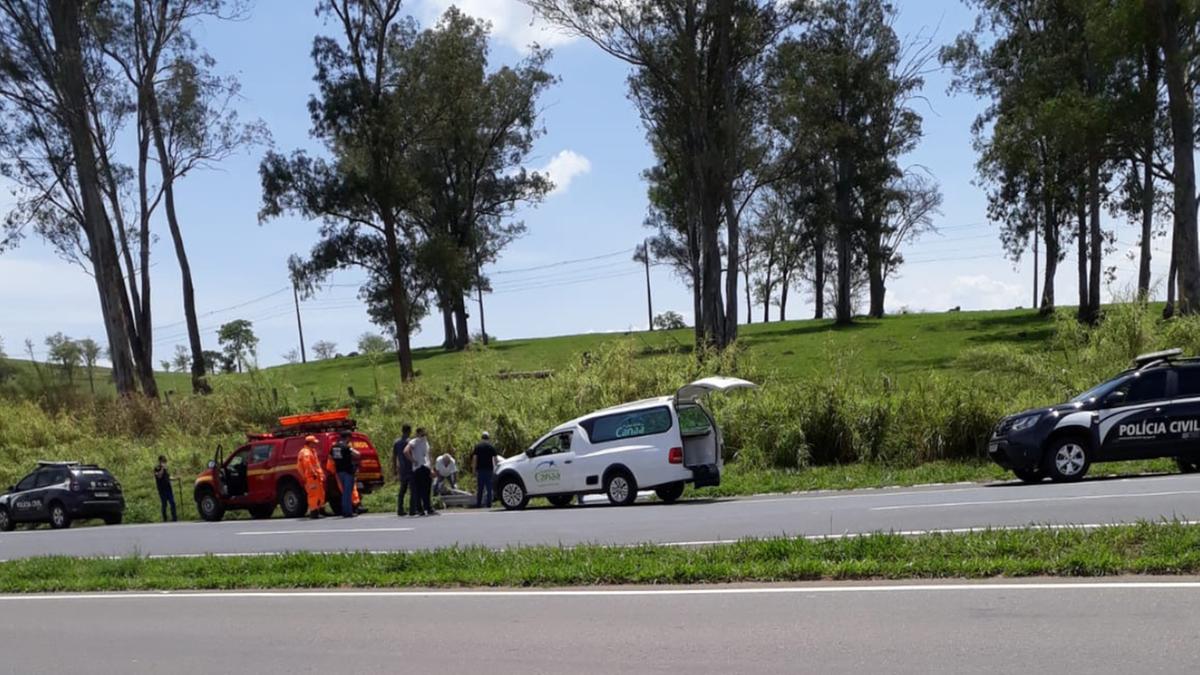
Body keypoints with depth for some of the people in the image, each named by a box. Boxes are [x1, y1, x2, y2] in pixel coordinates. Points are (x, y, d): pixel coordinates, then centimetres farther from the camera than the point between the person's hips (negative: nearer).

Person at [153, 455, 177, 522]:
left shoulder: (165, 468, 15)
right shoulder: (157, 468, -5)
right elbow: (159, 476, -24)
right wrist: (162, 468, -25)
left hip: (168, 489, 6)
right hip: (162, 490, -6)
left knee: (172, 503, 0)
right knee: (164, 505, -2)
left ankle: (174, 518, 1)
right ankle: (165, 519, 7)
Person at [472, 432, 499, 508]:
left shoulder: (477, 446, 5)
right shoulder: (491, 446, 1)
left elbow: (475, 458, 1)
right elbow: (496, 458, -3)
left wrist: (475, 469, 3)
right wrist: (495, 466, 10)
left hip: (480, 469, 2)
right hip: (489, 469, -2)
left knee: (479, 488, 7)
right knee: (489, 488, 2)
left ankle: (478, 504, 5)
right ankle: (489, 504, -2)